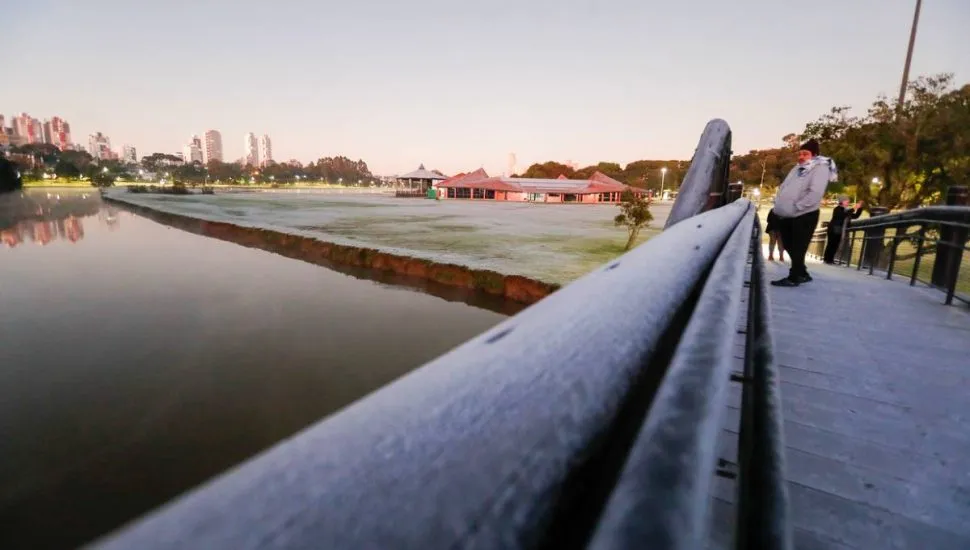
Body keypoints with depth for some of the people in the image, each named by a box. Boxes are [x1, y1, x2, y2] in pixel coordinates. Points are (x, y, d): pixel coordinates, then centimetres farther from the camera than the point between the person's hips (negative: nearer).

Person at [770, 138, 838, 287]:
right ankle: (802, 274, 28)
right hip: (786, 216, 9)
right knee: (789, 246, 15)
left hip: (805, 215, -8)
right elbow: (784, 188, 18)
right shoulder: (798, 168, 18)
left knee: (798, 248, -2)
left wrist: (795, 207, -22)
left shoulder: (820, 168, -8)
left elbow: (815, 193, -21)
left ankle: (794, 277, 7)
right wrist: (778, 205, 3)